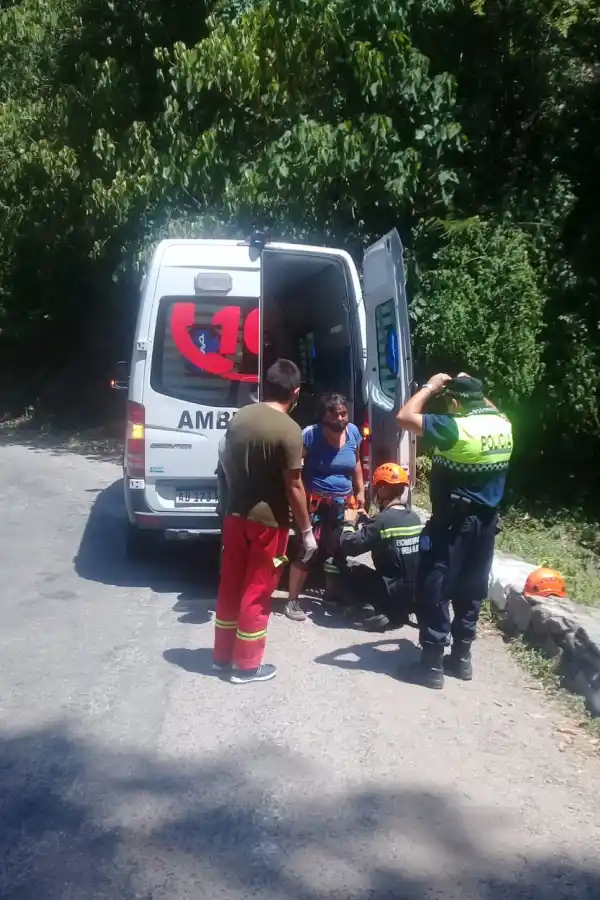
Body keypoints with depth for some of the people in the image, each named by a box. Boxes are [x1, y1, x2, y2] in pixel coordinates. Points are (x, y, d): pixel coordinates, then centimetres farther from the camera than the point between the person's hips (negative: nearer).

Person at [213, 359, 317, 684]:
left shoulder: (240, 416, 2)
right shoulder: (289, 430, -18)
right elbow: (293, 487, -17)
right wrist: (307, 530, -8)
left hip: (236, 515, 6)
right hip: (268, 521, -6)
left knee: (230, 586, 16)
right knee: (257, 592, 5)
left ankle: (222, 655, 28)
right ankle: (246, 665, 15)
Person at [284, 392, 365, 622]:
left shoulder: (353, 432, 1)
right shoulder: (310, 434, -14)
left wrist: (360, 492, 17)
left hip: (343, 503, 5)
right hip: (315, 502, -5)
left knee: (338, 551, 11)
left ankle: (333, 594, 29)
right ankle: (292, 600, 6)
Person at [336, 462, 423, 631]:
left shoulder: (382, 520, -19)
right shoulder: (415, 518, 2)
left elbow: (348, 547, -19)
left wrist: (349, 523, -2)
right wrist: (367, 522, 15)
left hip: (395, 595, -8)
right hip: (417, 595, 8)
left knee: (348, 572, 7)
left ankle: (379, 613, -5)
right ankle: (398, 613, 16)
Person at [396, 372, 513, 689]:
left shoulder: (456, 428, -21)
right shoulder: (503, 425, 1)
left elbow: (405, 417, -20)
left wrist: (430, 387, -9)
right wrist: (475, 390, 20)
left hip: (452, 523, -7)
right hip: (486, 521, 8)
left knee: (434, 591, 3)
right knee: (471, 590, 16)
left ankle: (432, 664, 8)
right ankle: (461, 658, 26)